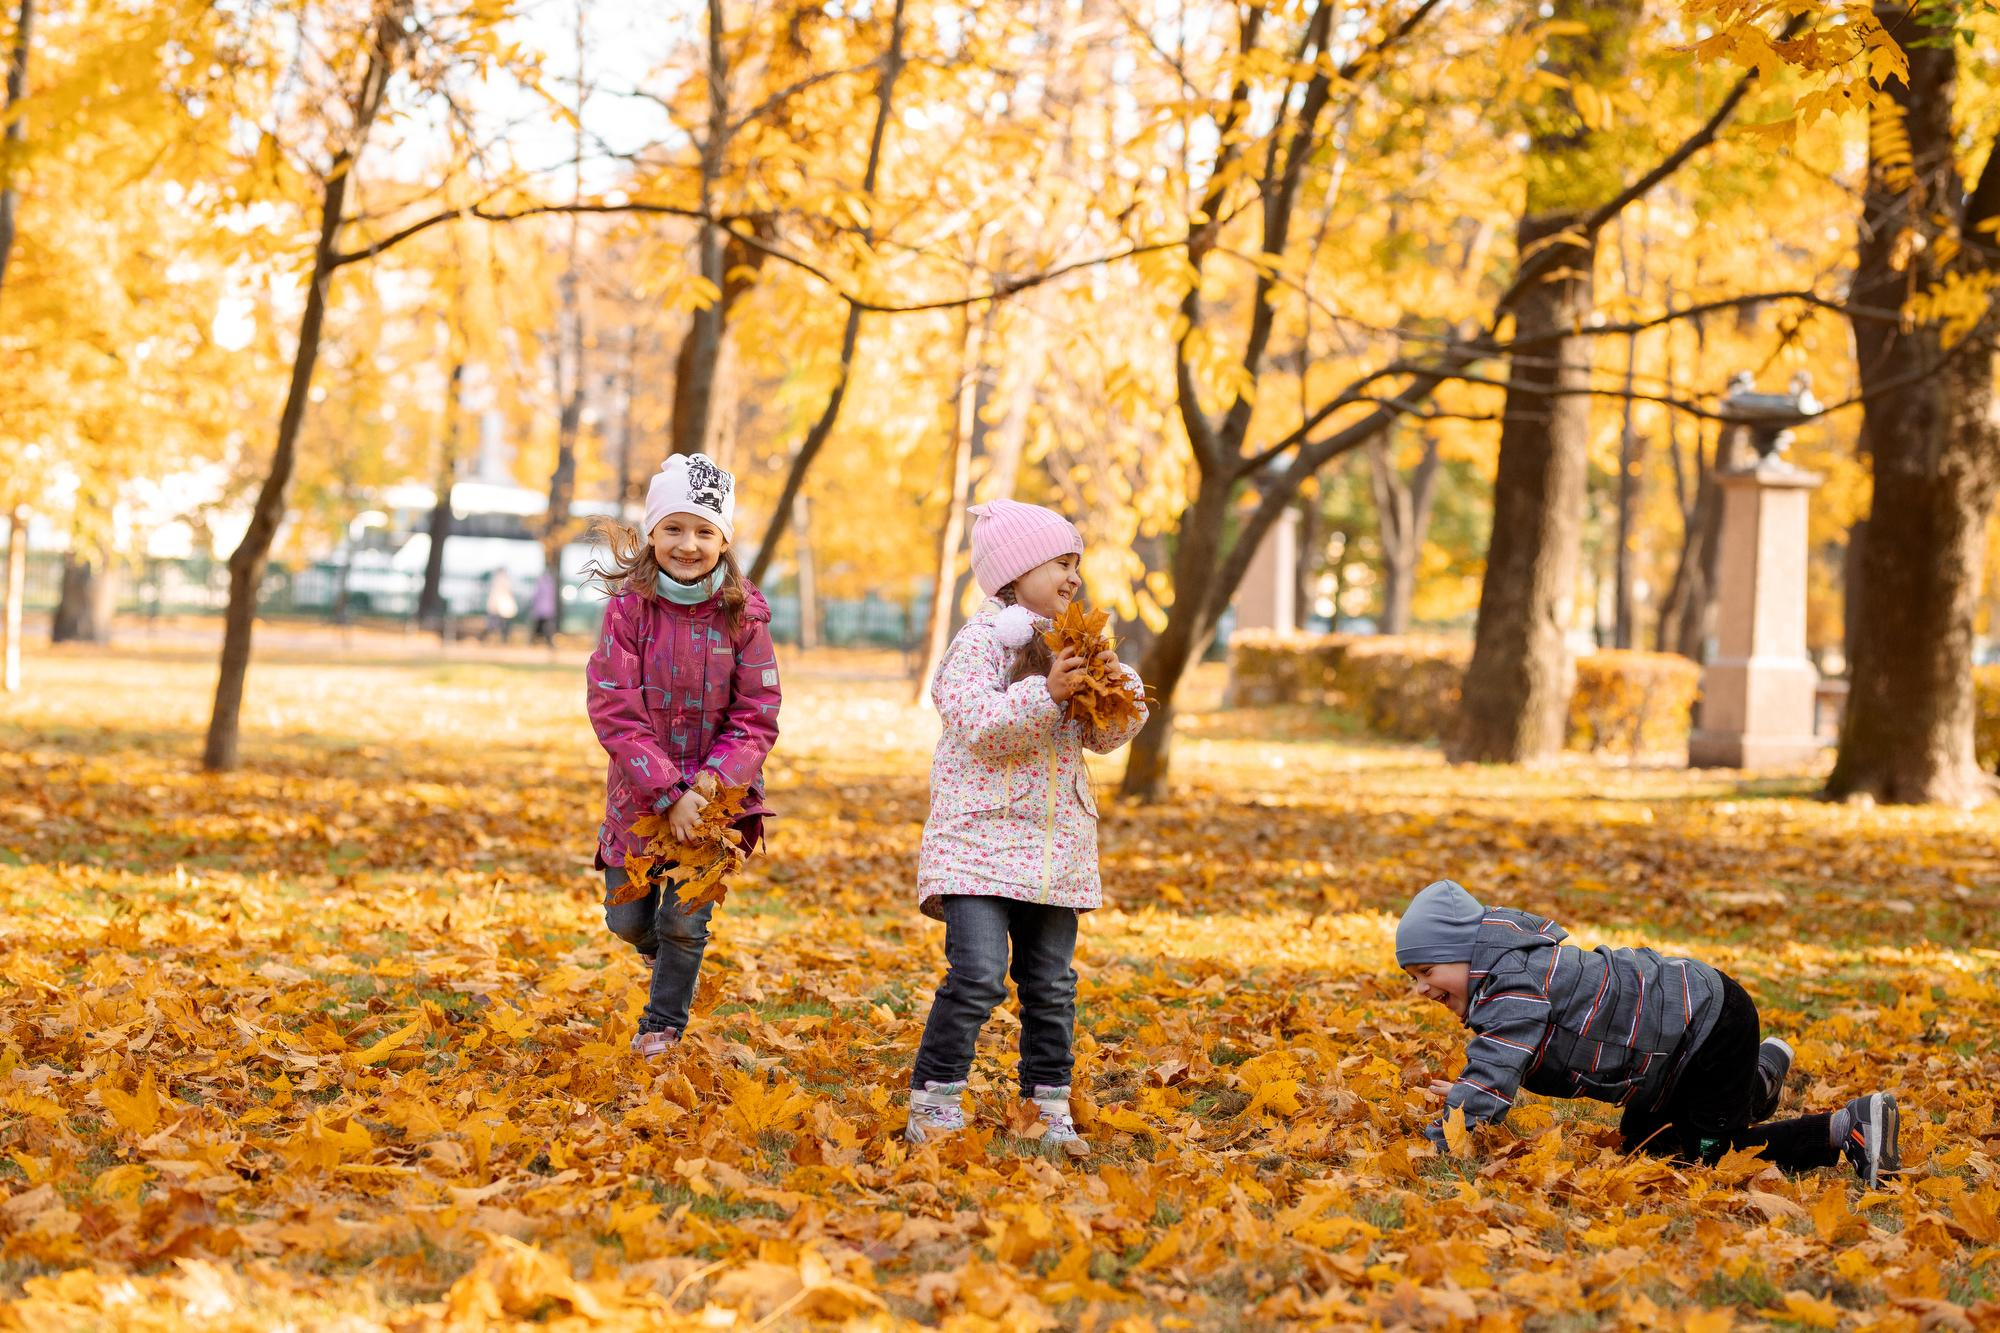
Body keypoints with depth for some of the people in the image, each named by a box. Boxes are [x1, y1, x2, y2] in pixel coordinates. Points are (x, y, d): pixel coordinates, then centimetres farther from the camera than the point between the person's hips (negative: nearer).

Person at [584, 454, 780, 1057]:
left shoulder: (742, 616, -10)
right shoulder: (629, 607, -12)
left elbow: (757, 718, -8)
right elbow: (614, 712, -16)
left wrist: (713, 779, -23)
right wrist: (669, 793, -23)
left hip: (713, 796, -1)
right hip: (640, 793, 1)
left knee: (684, 922, 0)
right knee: (627, 920, 10)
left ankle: (663, 1025, 24)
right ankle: (665, 953, 45)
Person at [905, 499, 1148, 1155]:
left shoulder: (1072, 644, 13)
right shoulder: (983, 638, -8)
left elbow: (1103, 737, 12)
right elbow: (976, 722, -20)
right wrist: (1047, 693, -28)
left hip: (1054, 843, 7)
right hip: (980, 835, -7)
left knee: (1051, 984, 8)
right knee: (977, 976, -15)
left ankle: (1049, 1108, 18)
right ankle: (933, 1104, -5)